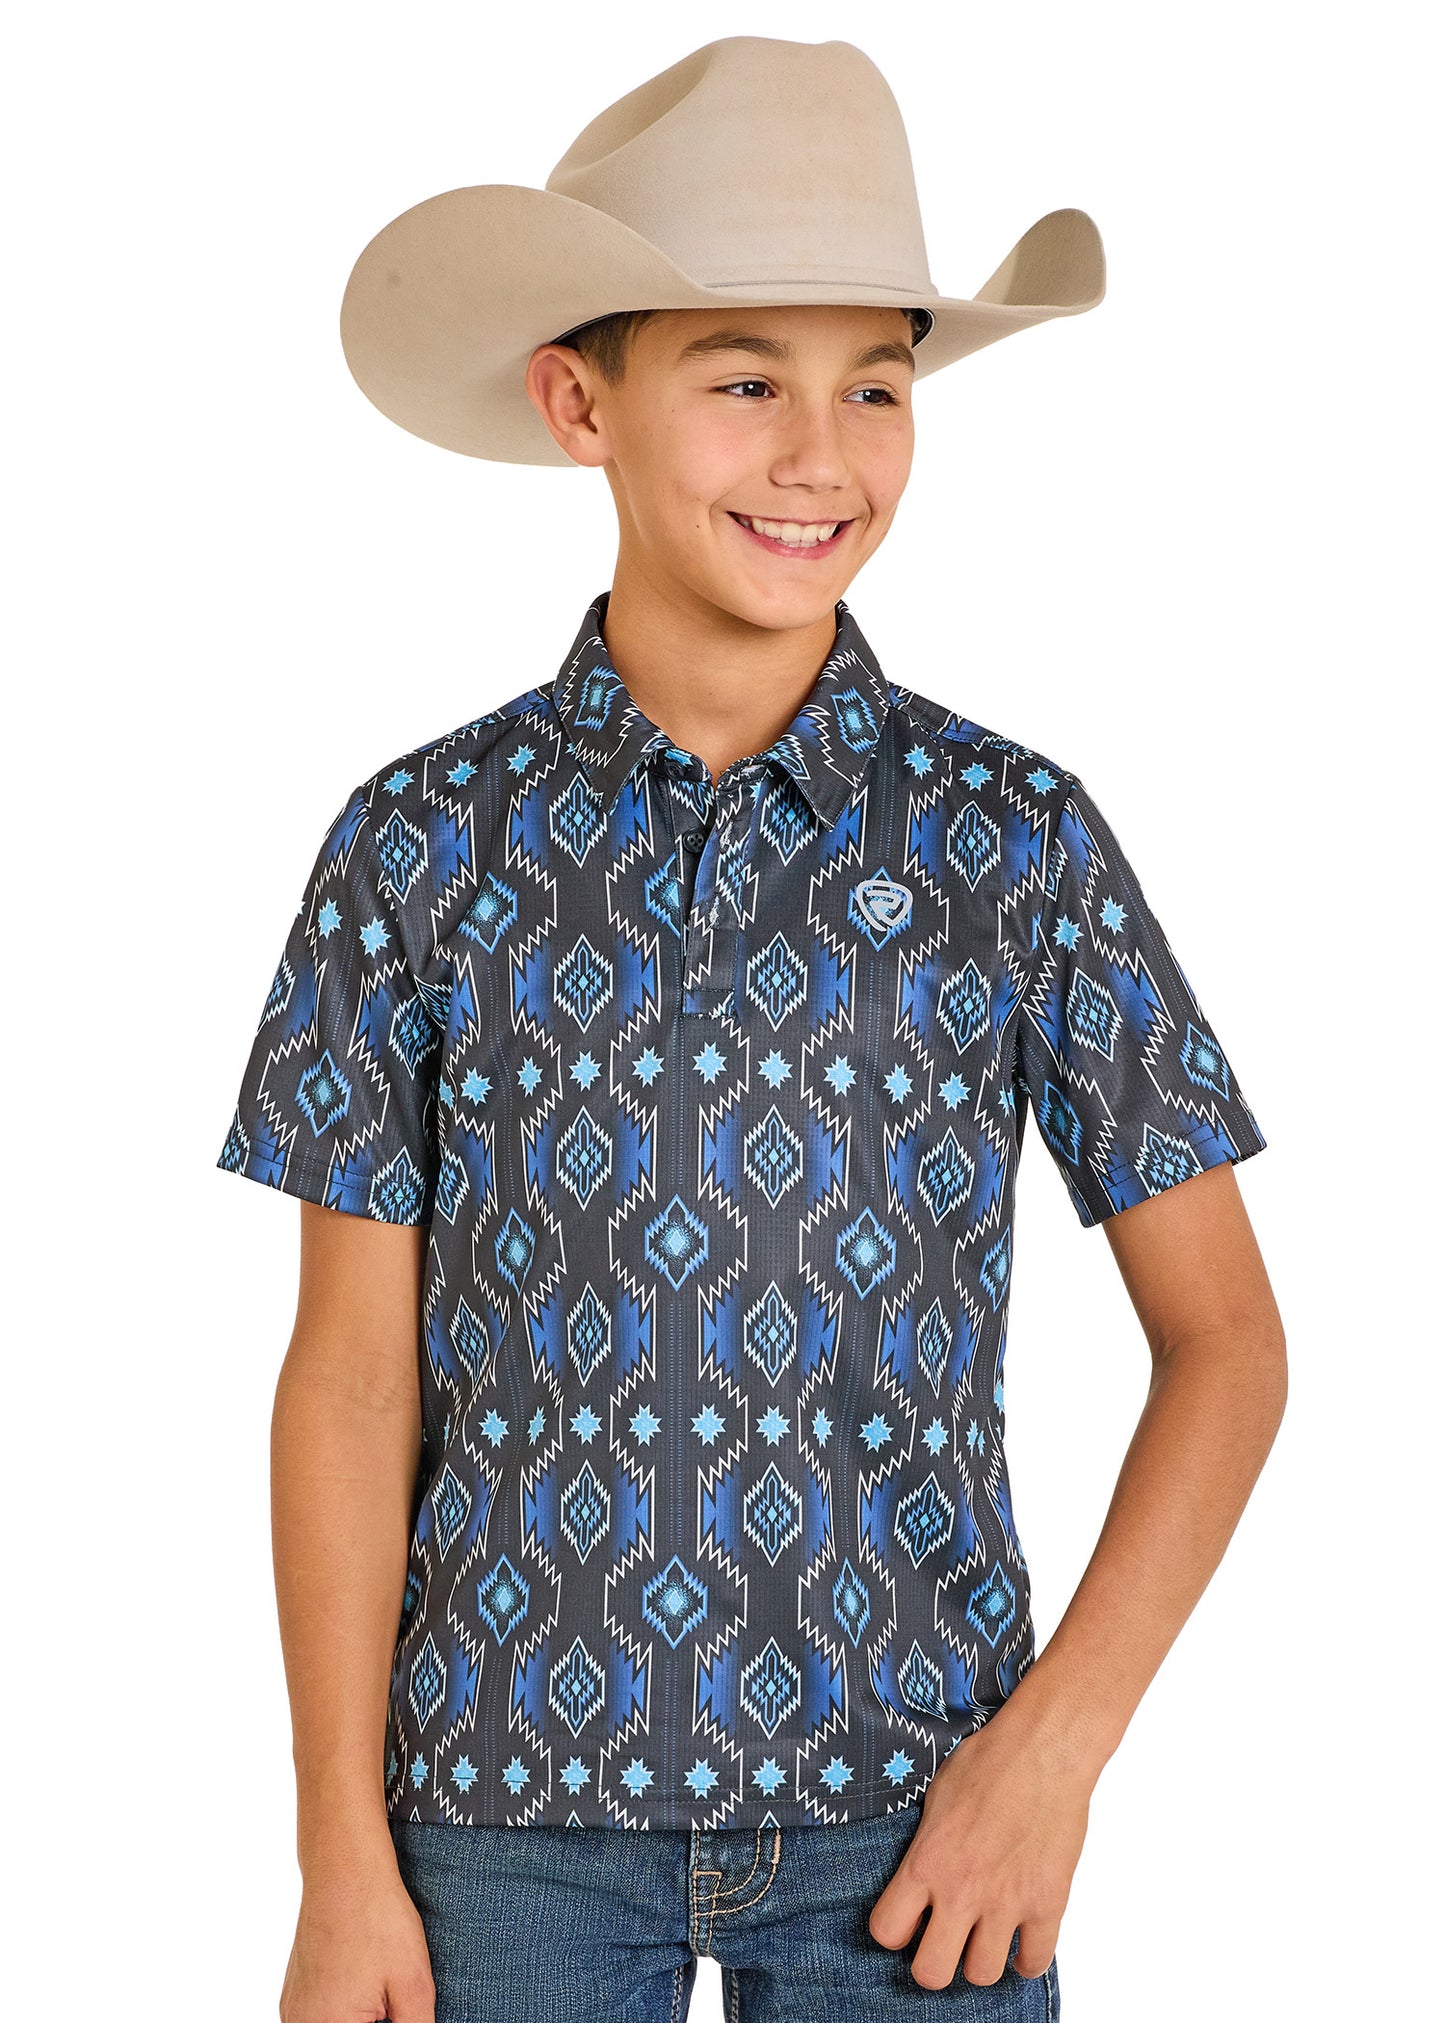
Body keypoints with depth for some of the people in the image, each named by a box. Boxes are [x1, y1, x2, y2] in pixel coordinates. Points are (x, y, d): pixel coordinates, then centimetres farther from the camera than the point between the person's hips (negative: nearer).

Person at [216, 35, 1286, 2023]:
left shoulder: (1019, 838, -3)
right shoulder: (420, 845, -2)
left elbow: (1223, 1335, 2)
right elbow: (352, 1375, 1)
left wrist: (1059, 1743, -8)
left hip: (910, 1807, 0)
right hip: (515, 1802, 0)